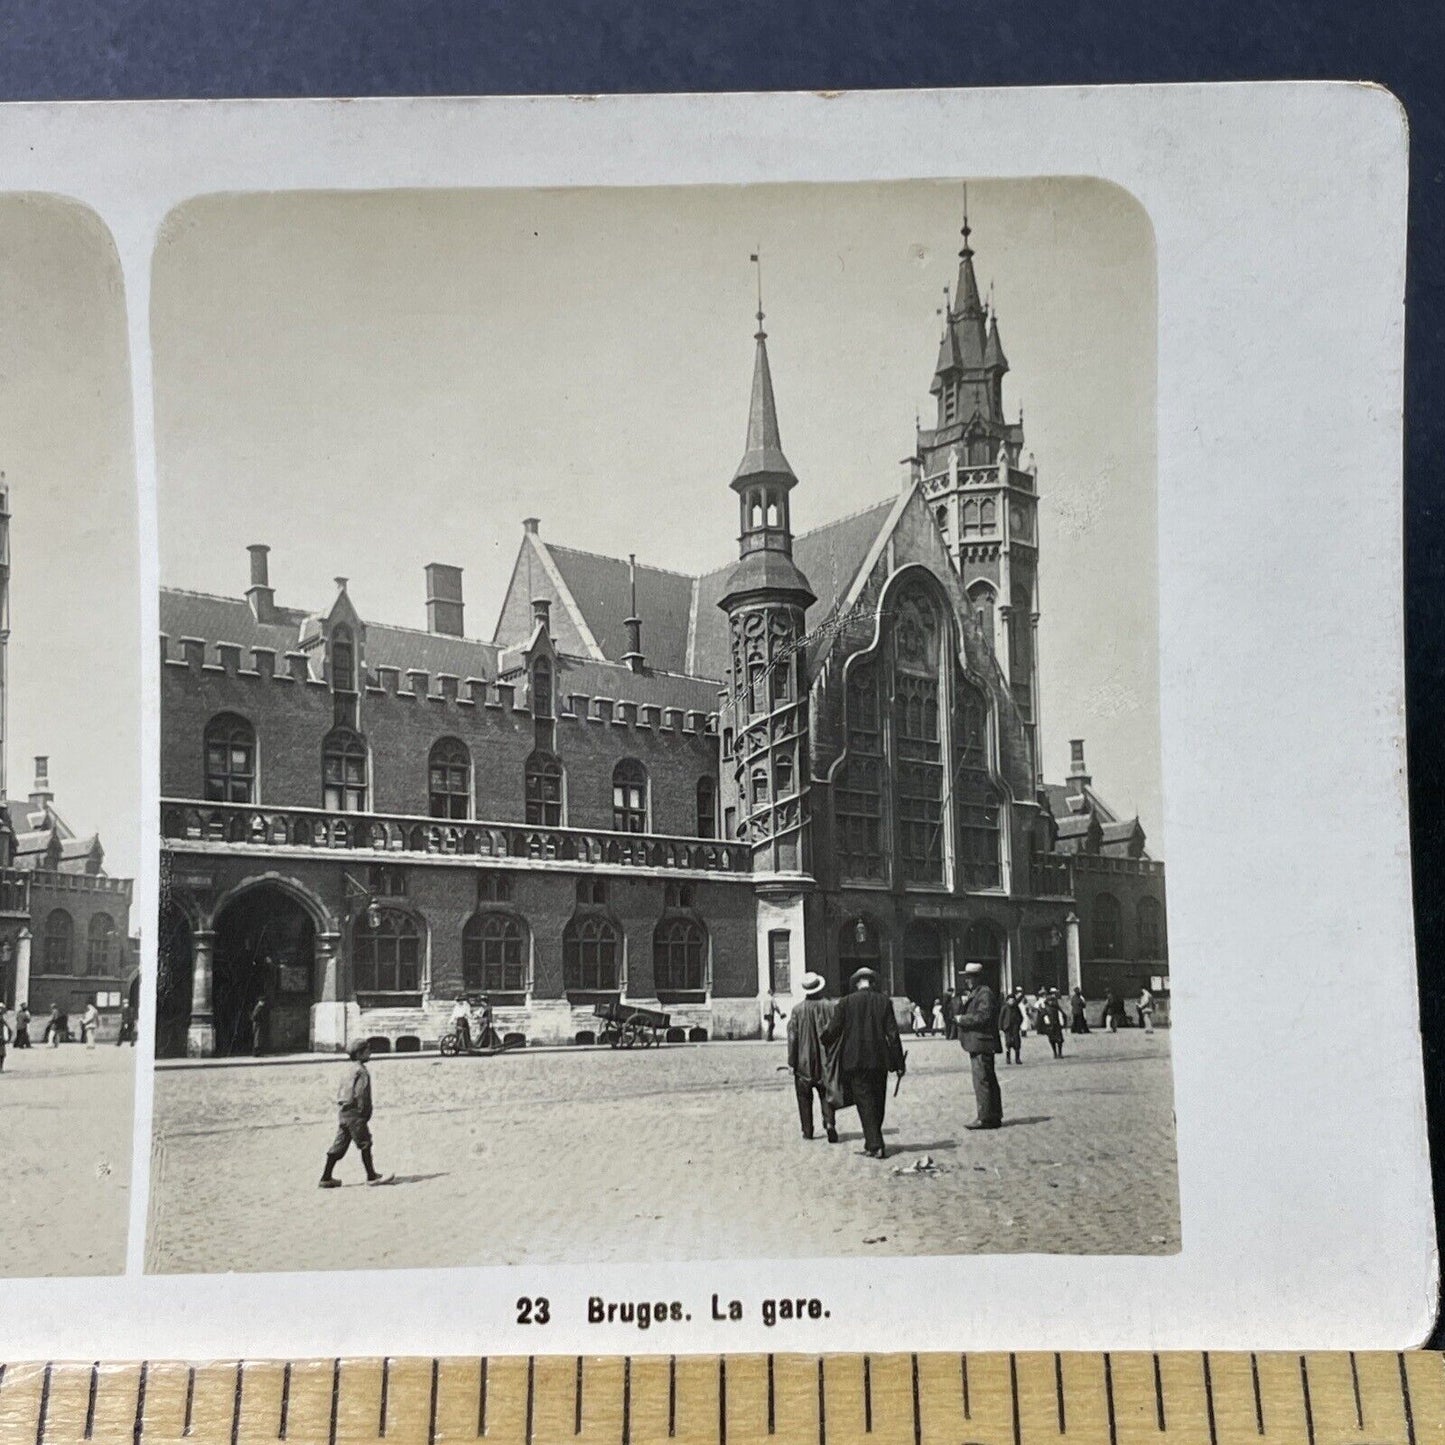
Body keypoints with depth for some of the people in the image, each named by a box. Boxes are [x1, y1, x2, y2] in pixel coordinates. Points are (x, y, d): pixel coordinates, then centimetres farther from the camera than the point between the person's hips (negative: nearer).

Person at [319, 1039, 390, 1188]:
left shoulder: (350, 1070, 16)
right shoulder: (362, 1071, -14)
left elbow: (340, 1092, 21)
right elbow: (360, 1094, -20)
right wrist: (364, 1112, -11)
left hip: (342, 1111, 9)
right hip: (354, 1113, -9)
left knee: (340, 1145, 11)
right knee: (365, 1144, -1)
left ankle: (326, 1177, 13)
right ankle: (372, 1176, 3)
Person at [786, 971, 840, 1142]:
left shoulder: (798, 1010, -9)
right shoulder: (831, 1007, -6)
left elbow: (792, 1037, -8)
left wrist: (792, 1062, -2)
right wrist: (838, 1057, 8)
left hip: (804, 1063, -1)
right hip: (825, 1062, 1)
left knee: (804, 1098, 12)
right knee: (826, 1095, 10)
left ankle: (807, 1130, 13)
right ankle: (829, 1123, -11)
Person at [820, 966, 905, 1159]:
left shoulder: (847, 1002, -5)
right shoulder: (884, 1001, -1)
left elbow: (833, 1030, -3)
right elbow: (892, 1033, -3)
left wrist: (822, 1041, 19)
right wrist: (899, 1062, 1)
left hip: (855, 1061, -2)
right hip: (879, 1060, 2)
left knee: (865, 1102, 1)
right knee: (877, 1103, 15)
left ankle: (875, 1145, -5)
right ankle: (872, 1141, 25)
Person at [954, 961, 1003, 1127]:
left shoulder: (985, 993, -11)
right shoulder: (972, 993, 20)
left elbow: (983, 1017, -20)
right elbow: (960, 1014, 18)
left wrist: (962, 1019, -12)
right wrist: (963, 1002, -2)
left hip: (982, 1044, -10)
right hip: (976, 1044, 10)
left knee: (982, 1080, -11)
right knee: (988, 1080, 14)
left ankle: (985, 1118, -10)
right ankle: (994, 1116, 20)